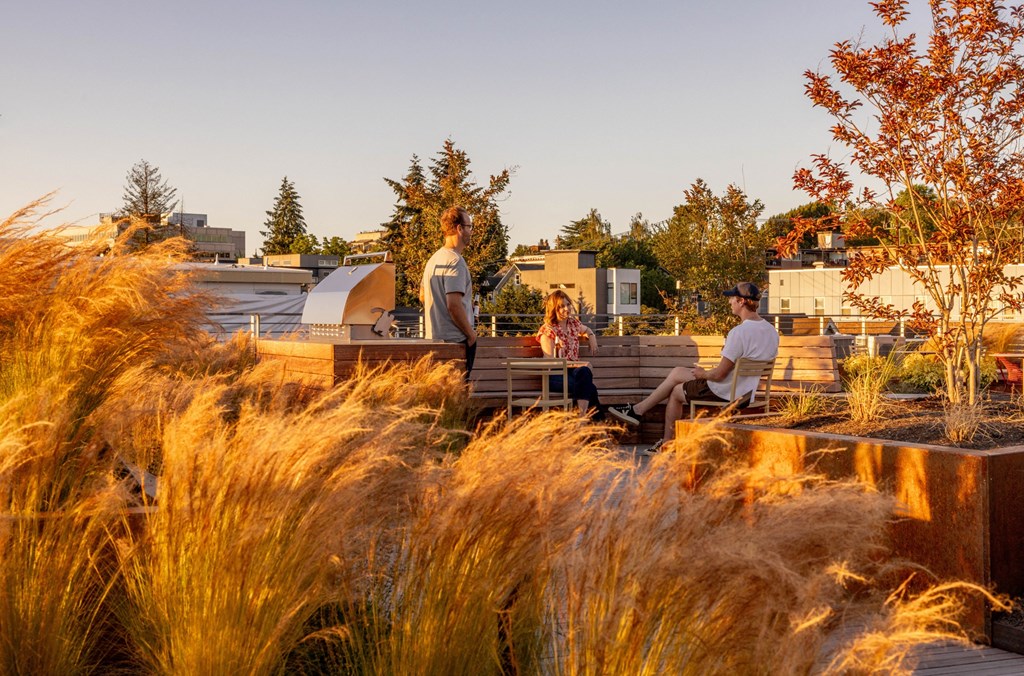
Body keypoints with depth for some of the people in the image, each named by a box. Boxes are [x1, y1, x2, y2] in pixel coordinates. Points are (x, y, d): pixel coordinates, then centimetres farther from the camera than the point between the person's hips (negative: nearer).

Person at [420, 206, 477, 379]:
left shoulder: (434, 259, 14)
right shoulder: (456, 262, -15)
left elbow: (422, 296, 24)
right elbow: (454, 305, -23)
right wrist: (471, 333, -12)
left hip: (433, 338, 10)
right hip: (457, 339, -10)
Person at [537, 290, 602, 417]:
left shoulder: (574, 323, 17)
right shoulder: (547, 330, -1)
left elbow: (588, 331, 42)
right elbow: (550, 361, -8)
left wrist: (592, 339, 19)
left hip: (574, 369, 5)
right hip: (555, 374, -5)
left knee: (584, 372, -37)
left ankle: (583, 416, -44)